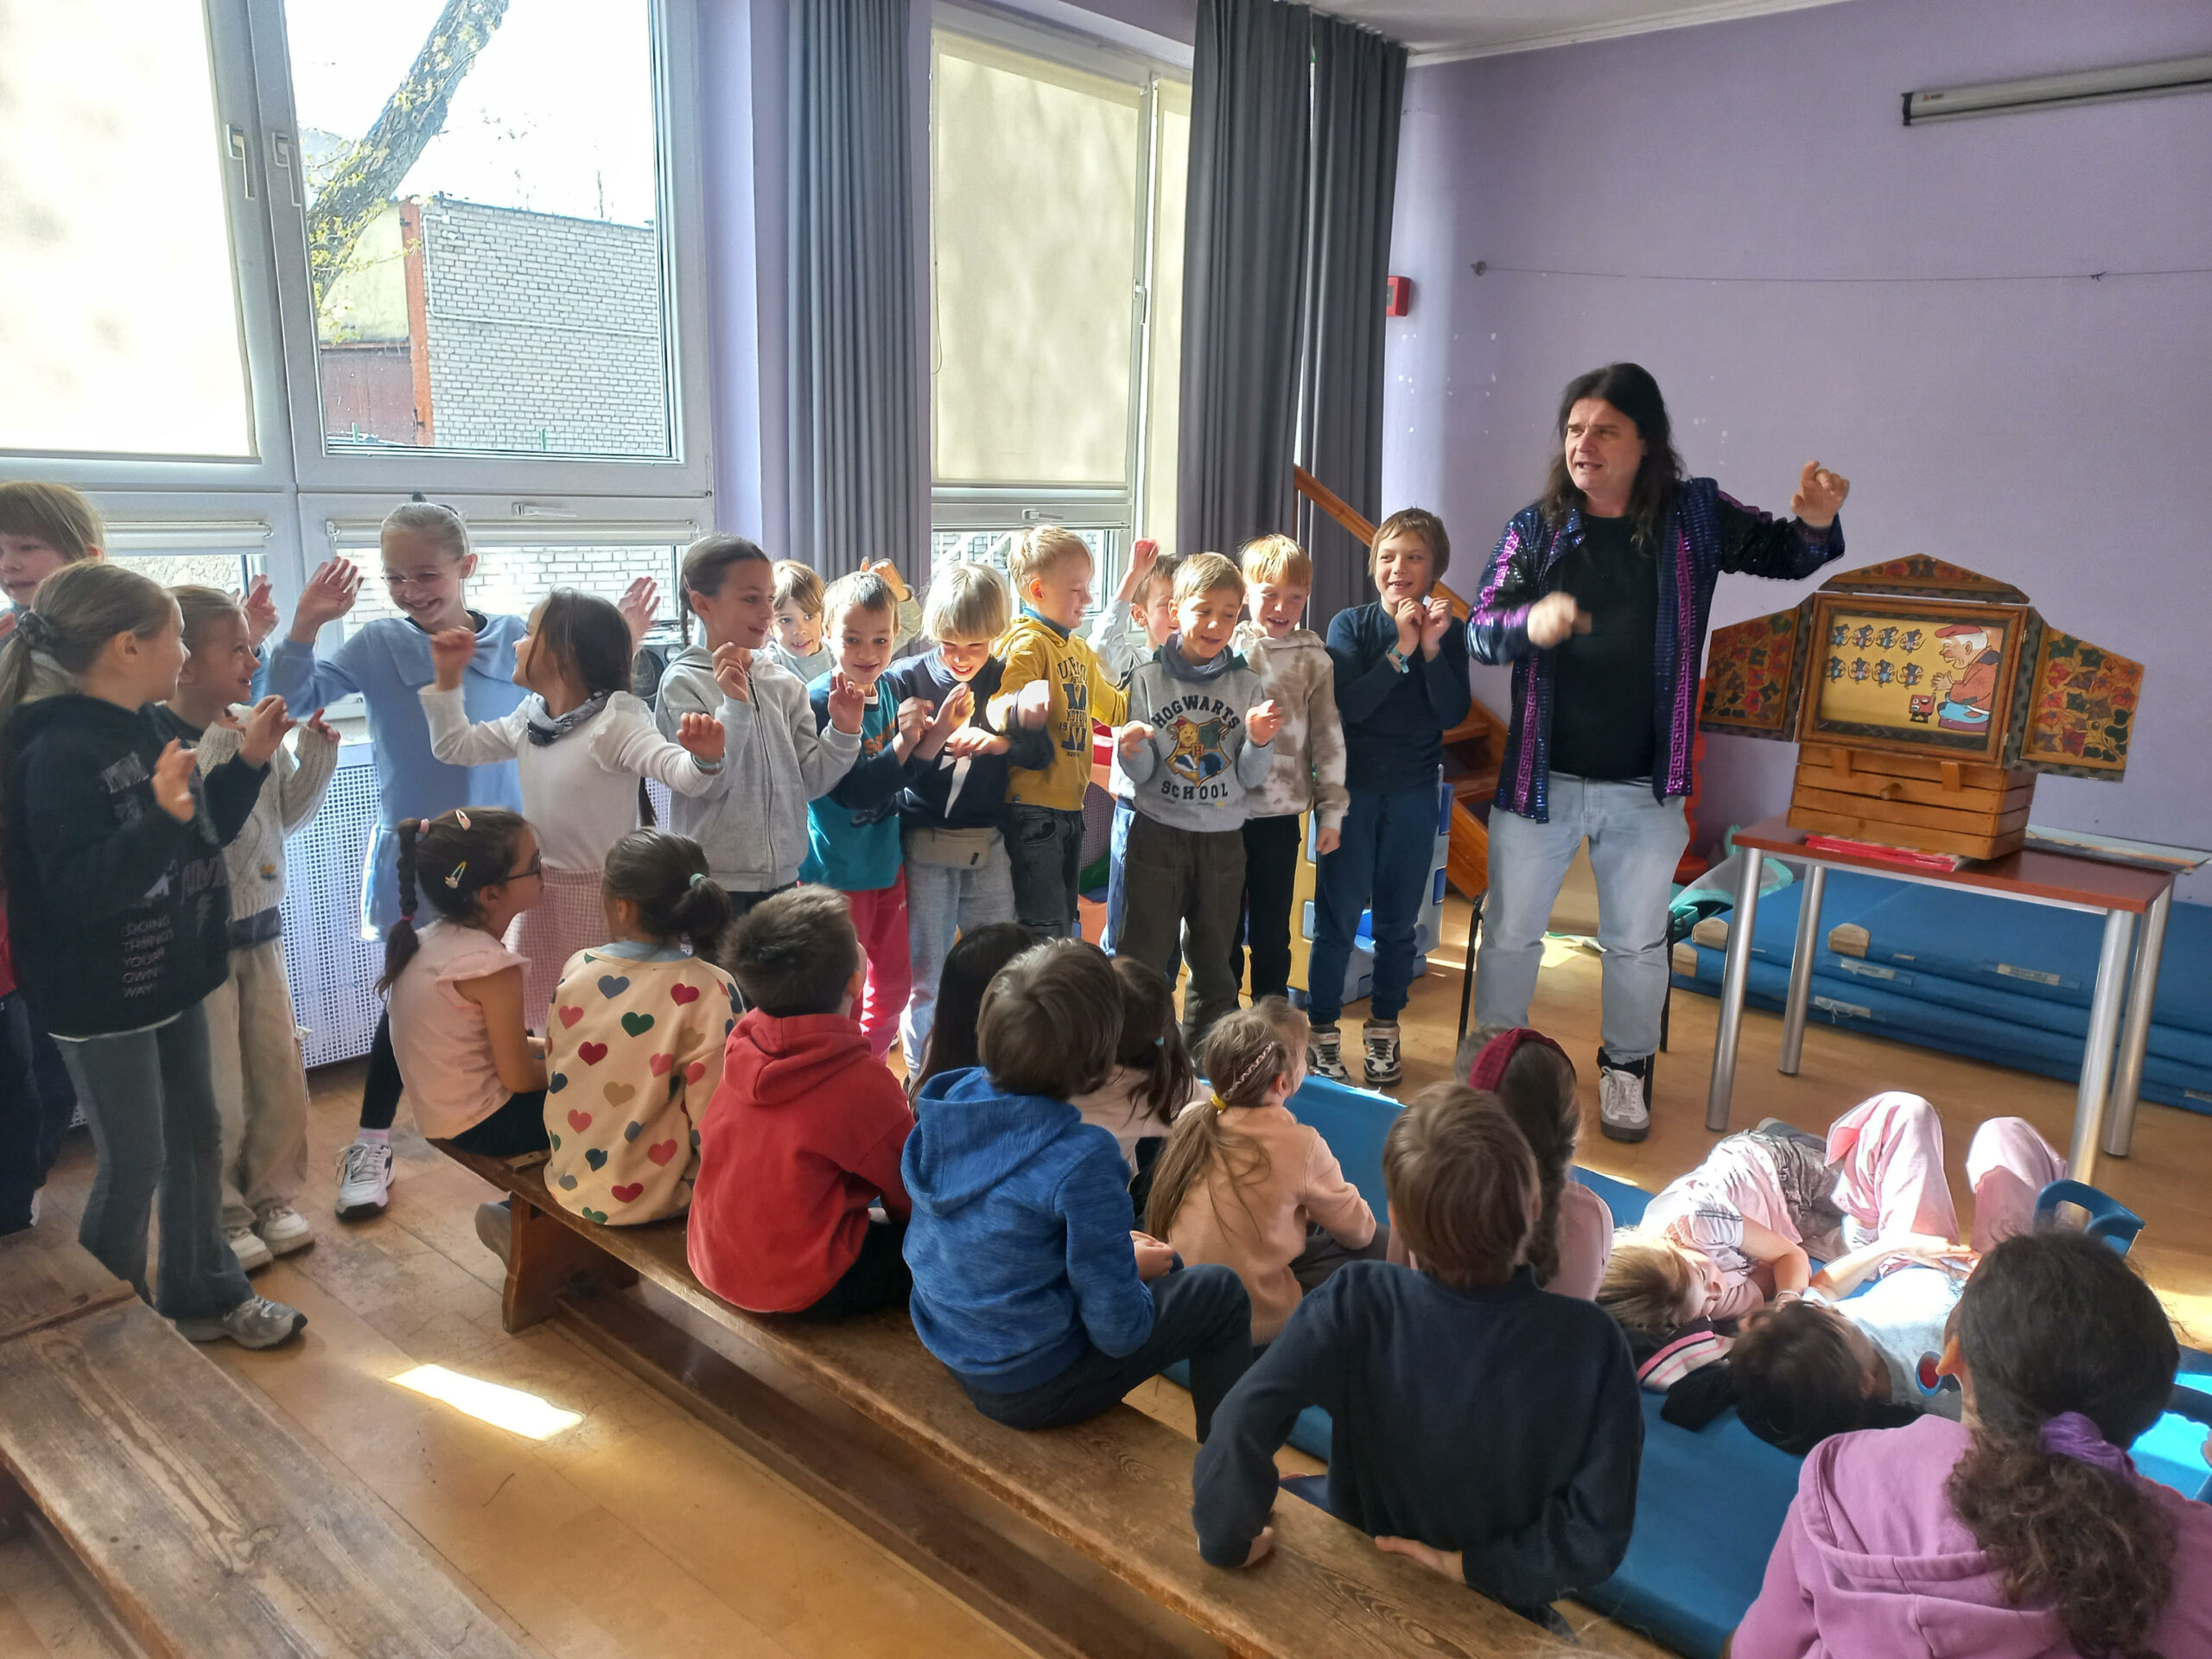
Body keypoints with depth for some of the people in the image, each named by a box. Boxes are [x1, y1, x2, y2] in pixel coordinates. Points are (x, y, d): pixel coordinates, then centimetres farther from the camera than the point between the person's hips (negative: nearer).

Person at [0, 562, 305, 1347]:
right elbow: (79, 889, -28)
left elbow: (204, 835, 15)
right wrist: (163, 816, -39)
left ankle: (204, 1295, 34)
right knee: (133, 1165, 3)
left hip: (171, 978, 9)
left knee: (195, 1135, 18)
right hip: (102, 998, -9)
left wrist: (249, 761, 5)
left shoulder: (145, 730, 4)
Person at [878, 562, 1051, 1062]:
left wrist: (999, 742, -23)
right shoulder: (905, 678, -3)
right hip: (925, 846, -2)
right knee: (925, 974, 7)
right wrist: (935, 733, -24)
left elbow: (1042, 749, -5)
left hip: (989, 846, 2)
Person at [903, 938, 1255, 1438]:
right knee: (1221, 1293, 10)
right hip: (1030, 1387, -7)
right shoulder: (1081, 1158, -31)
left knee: (1165, 1264, 25)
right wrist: (1135, 1269, -1)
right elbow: (1117, 1332, -23)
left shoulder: (948, 1098, -9)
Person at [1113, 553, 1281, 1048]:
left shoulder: (1246, 684, 1)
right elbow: (1141, 773, -3)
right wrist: (1133, 750, -25)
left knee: (1215, 964, 13)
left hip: (1223, 838, 2)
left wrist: (1259, 741, -18)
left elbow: (1250, 778, 1)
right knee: (1144, 958, 2)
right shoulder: (1148, 678, -2)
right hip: (1158, 834, -2)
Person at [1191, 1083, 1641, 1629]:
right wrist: (1471, 1567, -17)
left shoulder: (1358, 1304, -33)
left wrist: (1226, 1541, -25)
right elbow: (1595, 1538, -27)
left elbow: (1241, 1426, -42)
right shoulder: (1588, 1341, -29)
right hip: (1498, 1616, 2)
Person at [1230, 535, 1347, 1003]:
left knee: (1271, 931, 10)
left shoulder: (1313, 659, 1)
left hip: (1281, 812, 0)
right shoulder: (1225, 648, 0)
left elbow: (1328, 738, 4)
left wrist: (1331, 811, 3)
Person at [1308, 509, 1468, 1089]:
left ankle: (1383, 1033, 24)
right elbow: (1350, 704, -17)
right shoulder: (1351, 625, -4)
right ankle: (1323, 1034, 13)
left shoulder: (1447, 634, 1)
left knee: (1398, 921, 10)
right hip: (1352, 786, -2)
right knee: (1338, 916, 1)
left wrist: (1432, 648, -19)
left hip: (1413, 794, 2)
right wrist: (1401, 648, -22)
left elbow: (1452, 714, -9)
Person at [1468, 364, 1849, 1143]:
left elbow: (1783, 555, 9)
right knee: (1510, 931, 11)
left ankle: (1626, 1067, 37)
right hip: (1540, 778, 0)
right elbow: (1480, 627, -10)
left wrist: (1816, 523, -15)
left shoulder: (1694, 515, -3)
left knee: (1638, 942, 15)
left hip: (1645, 787, 1)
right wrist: (1530, 622, -33)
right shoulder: (1535, 526, -6)